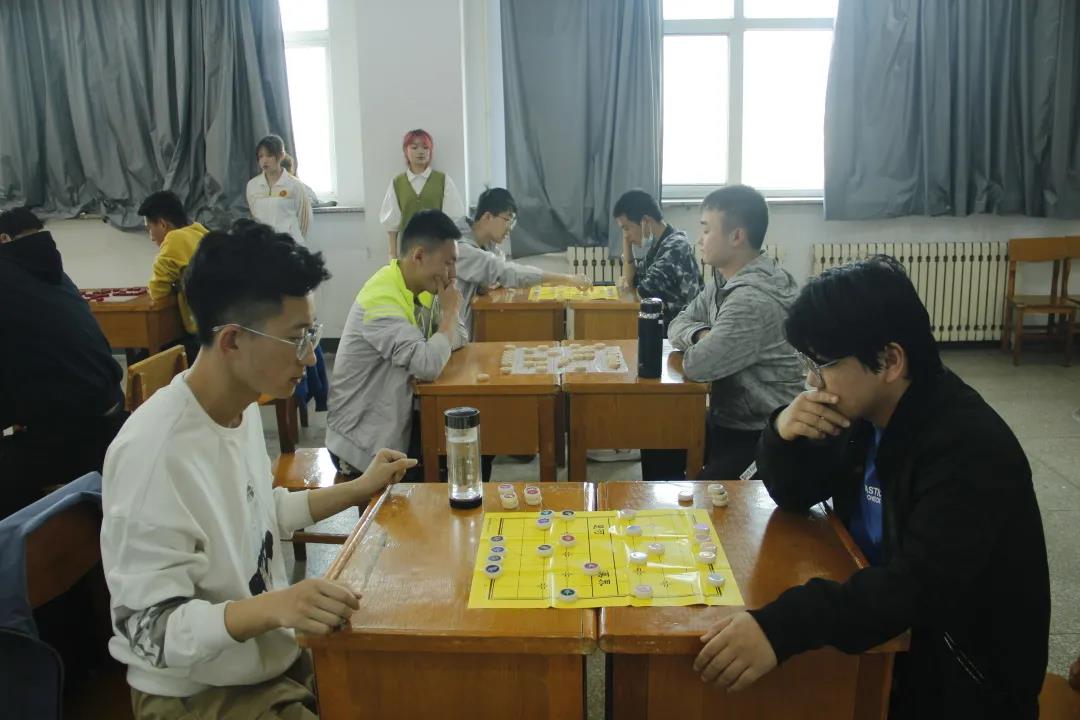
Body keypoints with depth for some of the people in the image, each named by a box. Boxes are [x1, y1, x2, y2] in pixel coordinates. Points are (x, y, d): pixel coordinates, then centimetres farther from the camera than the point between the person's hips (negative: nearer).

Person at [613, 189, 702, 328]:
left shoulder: (675, 247, -19)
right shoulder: (658, 245, 9)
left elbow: (645, 293, -23)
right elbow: (630, 281, 15)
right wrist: (627, 243, 5)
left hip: (678, 326, -8)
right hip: (663, 323, 8)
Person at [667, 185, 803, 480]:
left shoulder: (754, 299, -27)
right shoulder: (724, 281, 5)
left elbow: (697, 366, -29)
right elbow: (678, 325, 9)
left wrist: (700, 345, -6)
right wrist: (701, 335, -13)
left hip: (762, 436, -9)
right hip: (728, 419, 9)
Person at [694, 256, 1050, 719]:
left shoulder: (969, 448, -27)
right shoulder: (863, 411, -5)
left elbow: (921, 588, -37)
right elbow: (795, 495, 5)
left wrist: (781, 624, -51)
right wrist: (782, 434, -18)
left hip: (961, 675, -6)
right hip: (882, 628, 6)